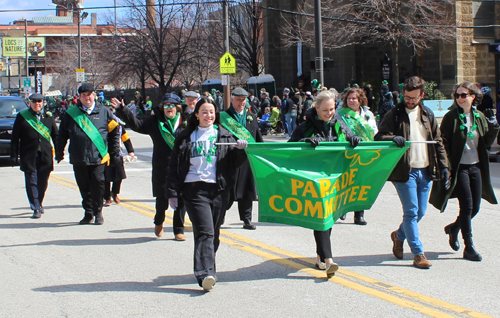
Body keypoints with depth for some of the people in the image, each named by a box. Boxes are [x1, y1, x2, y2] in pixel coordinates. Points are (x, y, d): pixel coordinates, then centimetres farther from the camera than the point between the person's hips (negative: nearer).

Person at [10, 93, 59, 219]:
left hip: (45, 156, 2)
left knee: (43, 182, 7)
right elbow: (15, 138, 1)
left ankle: (38, 204, 28)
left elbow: (56, 135, 14)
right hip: (29, 156, -2)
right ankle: (36, 209, 1)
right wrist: (14, 156, -4)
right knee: (32, 182, -4)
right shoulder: (22, 116, 2)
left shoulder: (48, 116, 9)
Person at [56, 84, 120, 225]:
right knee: (84, 186, 6)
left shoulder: (104, 112, 8)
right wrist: (59, 151, 12)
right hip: (78, 158, 2)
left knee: (98, 183, -8)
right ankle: (88, 213, 18)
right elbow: (62, 134, 16)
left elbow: (114, 133, 12)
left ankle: (98, 213, 7)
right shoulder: (71, 113, 10)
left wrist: (115, 152, 10)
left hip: (99, 156, -2)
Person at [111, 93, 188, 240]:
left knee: (181, 200, 0)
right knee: (162, 198, 4)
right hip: (162, 168, 0)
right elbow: (136, 124, -1)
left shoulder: (185, 122, 4)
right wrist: (122, 110, -8)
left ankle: (179, 230, 13)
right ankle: (159, 222, 34)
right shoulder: (155, 121, 6)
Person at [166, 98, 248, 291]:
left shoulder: (224, 135, 13)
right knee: (205, 232, -16)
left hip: (219, 189, 2)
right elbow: (174, 166, 11)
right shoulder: (185, 137, 10)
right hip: (195, 189, -2)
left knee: (214, 234, 7)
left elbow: (234, 163, 11)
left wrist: (240, 150, -10)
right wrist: (173, 193, 4)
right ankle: (205, 274, -24)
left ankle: (206, 272, 21)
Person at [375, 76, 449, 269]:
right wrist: (393, 138, -28)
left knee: (420, 212, 11)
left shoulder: (427, 115, 12)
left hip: (425, 171, 5)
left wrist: (443, 166, 8)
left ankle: (399, 235, 37)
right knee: (411, 212, -6)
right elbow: (379, 137, -7)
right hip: (405, 171, -5)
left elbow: (437, 141, 16)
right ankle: (418, 254, 0)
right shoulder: (394, 114, -1)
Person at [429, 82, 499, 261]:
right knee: (467, 205, -9)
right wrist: (446, 166, -14)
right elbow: (443, 143, -8)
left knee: (475, 207, 7)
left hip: (476, 166, 5)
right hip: (459, 167, -5)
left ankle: (453, 228, 35)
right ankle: (469, 248, -2)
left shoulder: (480, 117, 8)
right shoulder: (451, 117, -6)